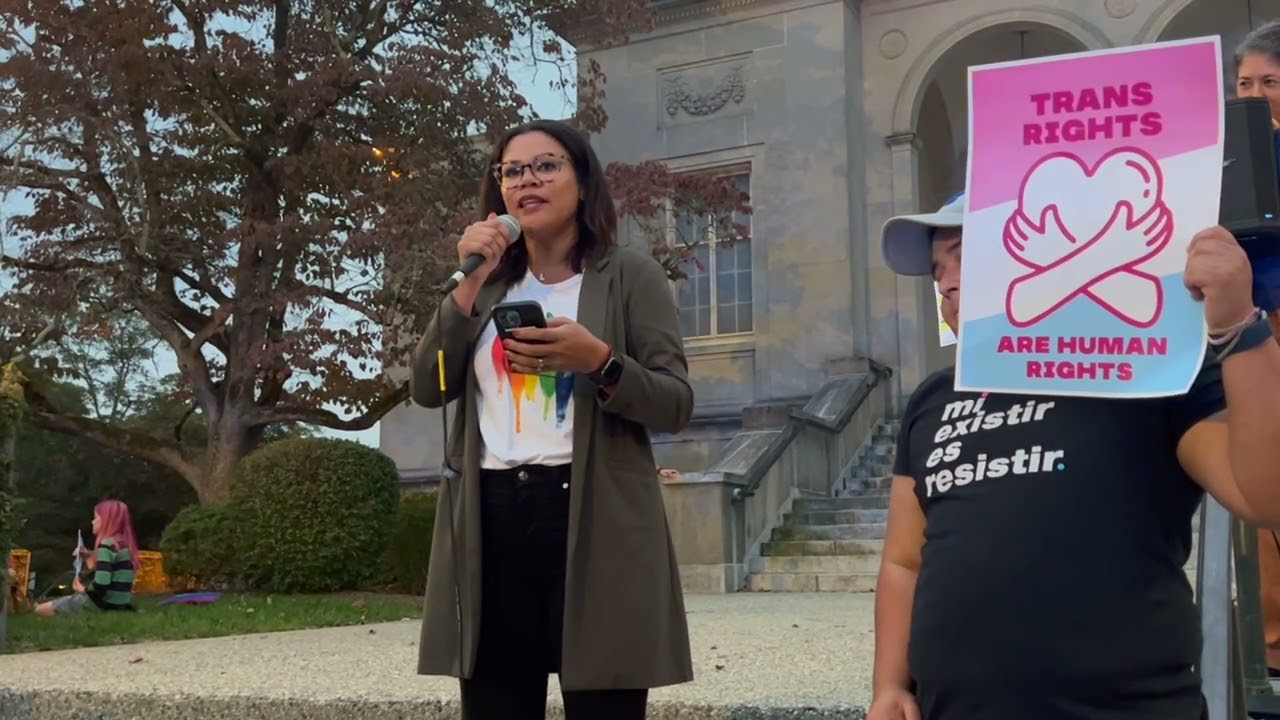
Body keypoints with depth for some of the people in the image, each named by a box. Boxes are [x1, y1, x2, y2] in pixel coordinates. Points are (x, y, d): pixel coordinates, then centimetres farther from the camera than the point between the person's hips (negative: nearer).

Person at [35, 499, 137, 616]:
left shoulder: (106, 546, -17)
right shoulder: (124, 544, 9)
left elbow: (101, 584, -26)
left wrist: (84, 590, -7)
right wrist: (91, 557, 10)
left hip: (105, 604, -9)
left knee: (41, 609, 3)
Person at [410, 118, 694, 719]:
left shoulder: (630, 276, 5)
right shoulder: (491, 285, 17)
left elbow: (676, 405, -3)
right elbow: (427, 390, 6)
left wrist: (598, 361, -20)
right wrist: (470, 285, -3)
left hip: (594, 523, -3)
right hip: (491, 524, 4)